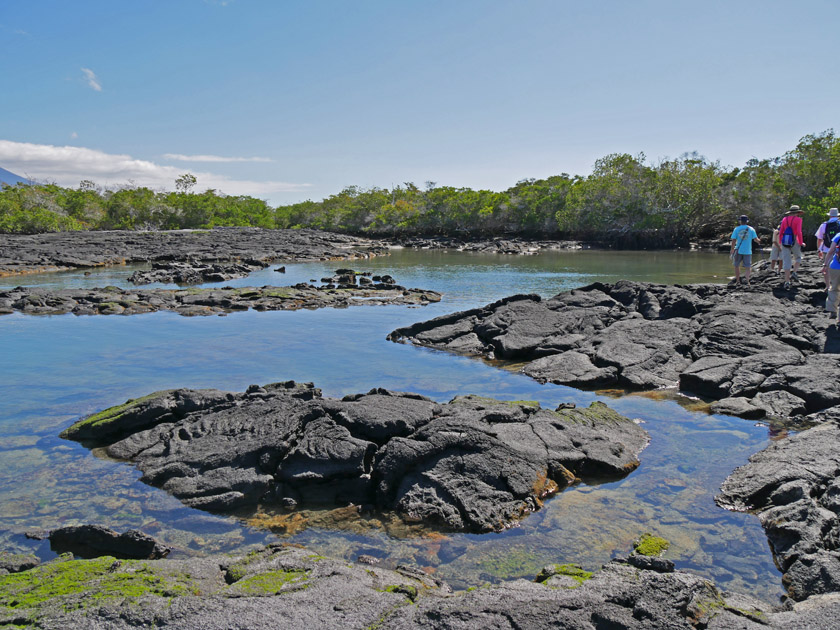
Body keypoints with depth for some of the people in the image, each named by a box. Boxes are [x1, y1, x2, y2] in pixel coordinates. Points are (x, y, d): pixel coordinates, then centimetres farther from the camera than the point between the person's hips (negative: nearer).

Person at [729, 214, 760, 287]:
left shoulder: (736, 229, -2)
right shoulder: (751, 229, -1)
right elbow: (755, 239, -3)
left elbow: (734, 240, -4)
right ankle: (747, 281, 1)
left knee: (737, 266, 13)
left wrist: (732, 249, 6)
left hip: (738, 250, 0)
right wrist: (759, 241, 20)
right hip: (748, 251, 0)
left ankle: (738, 281, 13)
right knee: (748, 267, 8)